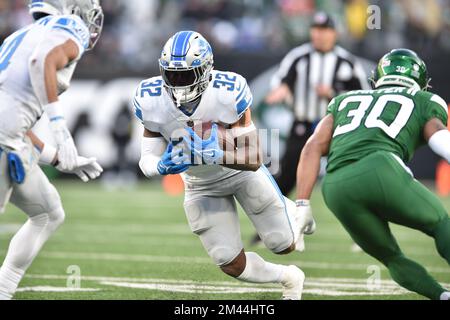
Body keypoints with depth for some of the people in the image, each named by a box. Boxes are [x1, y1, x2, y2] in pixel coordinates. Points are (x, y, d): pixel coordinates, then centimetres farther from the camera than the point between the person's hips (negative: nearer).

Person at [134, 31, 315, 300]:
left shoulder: (229, 93, -33)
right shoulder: (152, 101, -25)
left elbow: (253, 161, -32)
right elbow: (147, 160, -16)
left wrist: (211, 155, -48)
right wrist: (163, 166, -40)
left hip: (242, 172, -2)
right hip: (200, 185, 2)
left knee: (284, 245, 6)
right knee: (233, 265, 0)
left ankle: (296, 215, 44)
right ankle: (289, 279, 32)